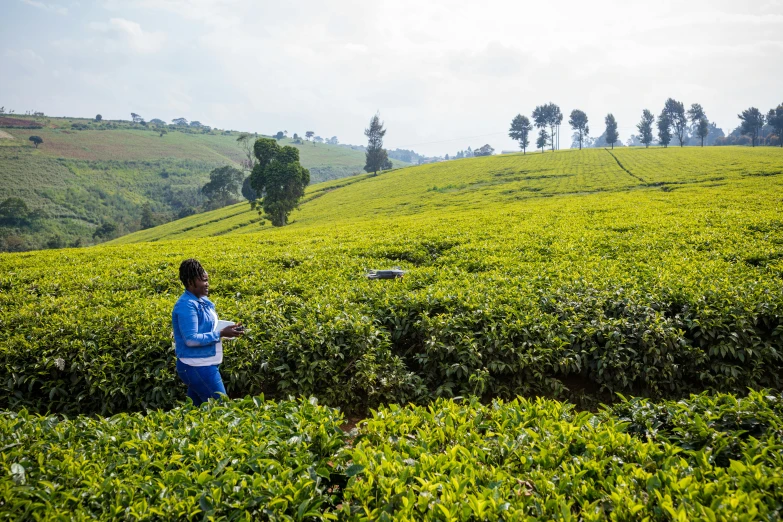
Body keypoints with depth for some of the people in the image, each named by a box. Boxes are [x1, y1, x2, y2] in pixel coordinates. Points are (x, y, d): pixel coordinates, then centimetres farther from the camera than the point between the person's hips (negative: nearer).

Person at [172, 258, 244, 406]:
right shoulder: (186, 305, -19)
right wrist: (221, 334, -22)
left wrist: (227, 329, 0)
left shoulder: (203, 300, 10)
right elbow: (191, 339, -23)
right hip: (197, 367, -10)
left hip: (203, 365, 10)